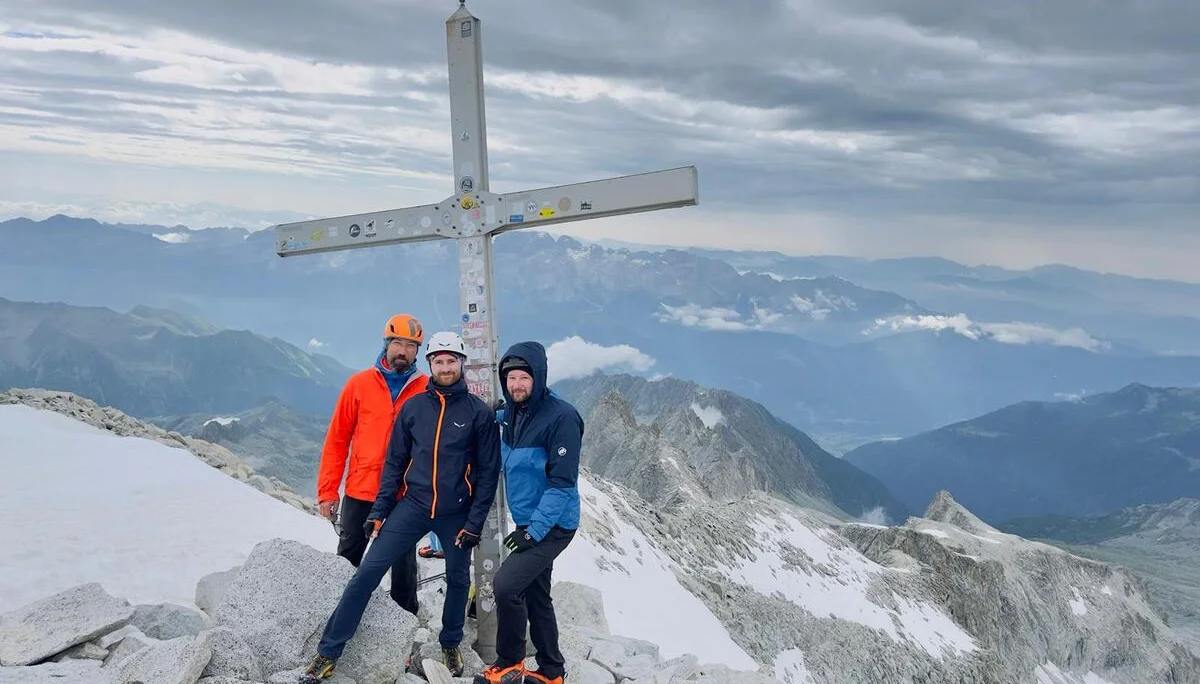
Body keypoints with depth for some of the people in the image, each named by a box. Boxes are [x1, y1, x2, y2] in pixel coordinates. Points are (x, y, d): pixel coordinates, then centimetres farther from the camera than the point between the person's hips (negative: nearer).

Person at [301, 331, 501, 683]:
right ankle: (328, 653, 3)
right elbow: (395, 462, 7)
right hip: (412, 505, 1)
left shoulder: (479, 413, -5)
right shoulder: (413, 407, 1)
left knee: (457, 581, 13)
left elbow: (488, 471, -4)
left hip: (456, 514, -1)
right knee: (367, 572, -6)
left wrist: (475, 522, -8)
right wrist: (379, 509, 2)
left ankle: (450, 645, 38)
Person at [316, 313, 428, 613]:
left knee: (403, 564, 12)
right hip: (359, 491, 1)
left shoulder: (428, 389, -2)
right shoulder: (360, 383, -1)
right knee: (348, 559, 11)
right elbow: (337, 439, 1)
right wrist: (327, 491, -2)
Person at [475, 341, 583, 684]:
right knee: (536, 594, 16)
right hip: (528, 522, 8)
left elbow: (562, 483, -22)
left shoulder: (561, 417, -20)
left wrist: (535, 531, -22)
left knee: (506, 584, -16)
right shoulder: (509, 414, 4)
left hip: (553, 525, -8)